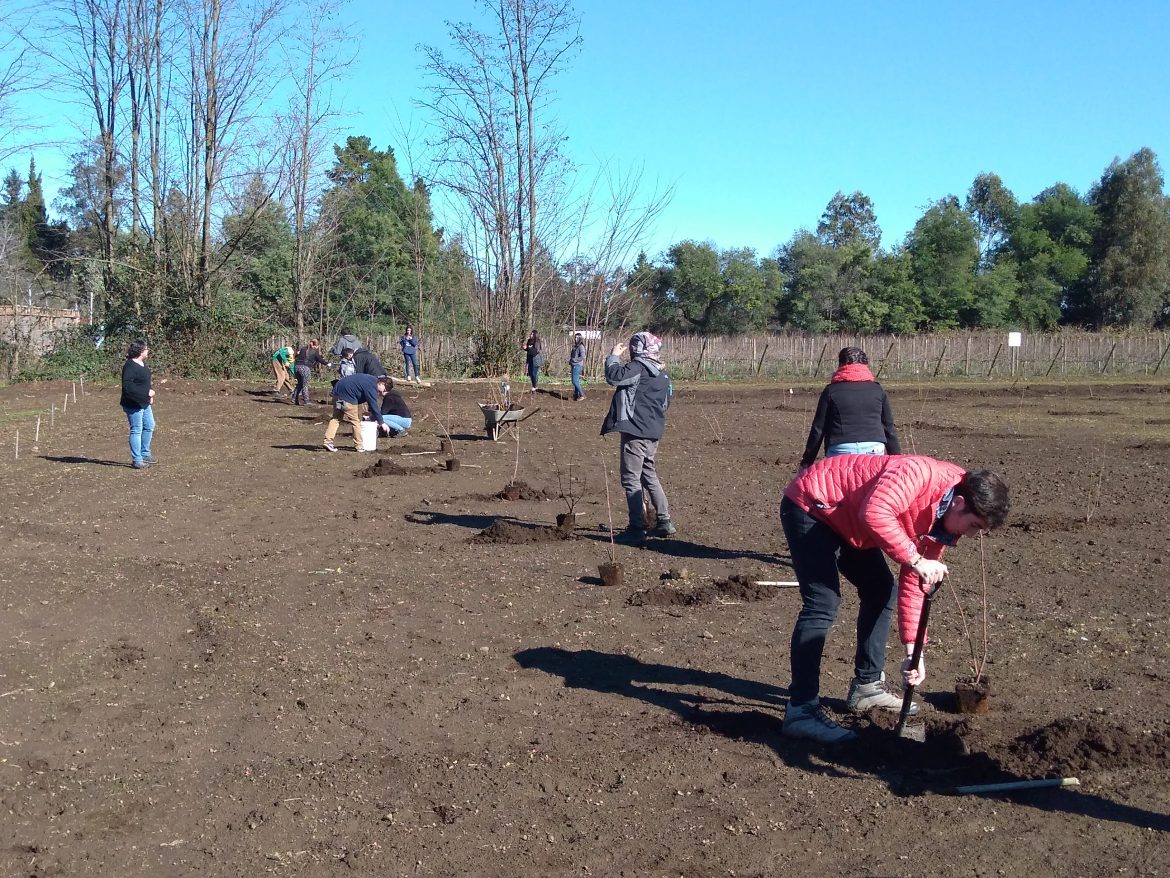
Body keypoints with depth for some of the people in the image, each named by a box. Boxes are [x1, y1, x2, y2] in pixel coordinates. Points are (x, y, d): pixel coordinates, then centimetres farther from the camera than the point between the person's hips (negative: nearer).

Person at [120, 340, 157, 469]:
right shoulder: (130, 366, -20)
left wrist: (150, 394, 7)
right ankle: (137, 460, 7)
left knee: (149, 426, 18)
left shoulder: (143, 364, 9)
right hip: (134, 404, -10)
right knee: (136, 430, -2)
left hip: (144, 403, 10)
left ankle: (145, 454, 33)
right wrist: (146, 393, -23)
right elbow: (127, 387, -27)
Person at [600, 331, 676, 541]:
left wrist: (613, 357, -9)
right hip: (653, 433, 9)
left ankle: (636, 528, -2)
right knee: (650, 476, 20)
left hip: (635, 432, -9)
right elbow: (665, 403, 23)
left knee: (631, 479, -3)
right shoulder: (662, 374, 15)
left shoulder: (639, 367, -13)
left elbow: (614, 376, -25)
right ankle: (664, 522, 22)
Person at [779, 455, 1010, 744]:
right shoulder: (921, 473, -28)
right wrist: (916, 560, -39)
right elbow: (875, 514, -42)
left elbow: (913, 586, 3)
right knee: (823, 603, -17)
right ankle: (801, 712, -14)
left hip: (847, 521, 10)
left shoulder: (944, 522, 0)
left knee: (882, 590, 11)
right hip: (811, 504, -10)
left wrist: (913, 651, -2)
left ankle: (867, 686, 25)